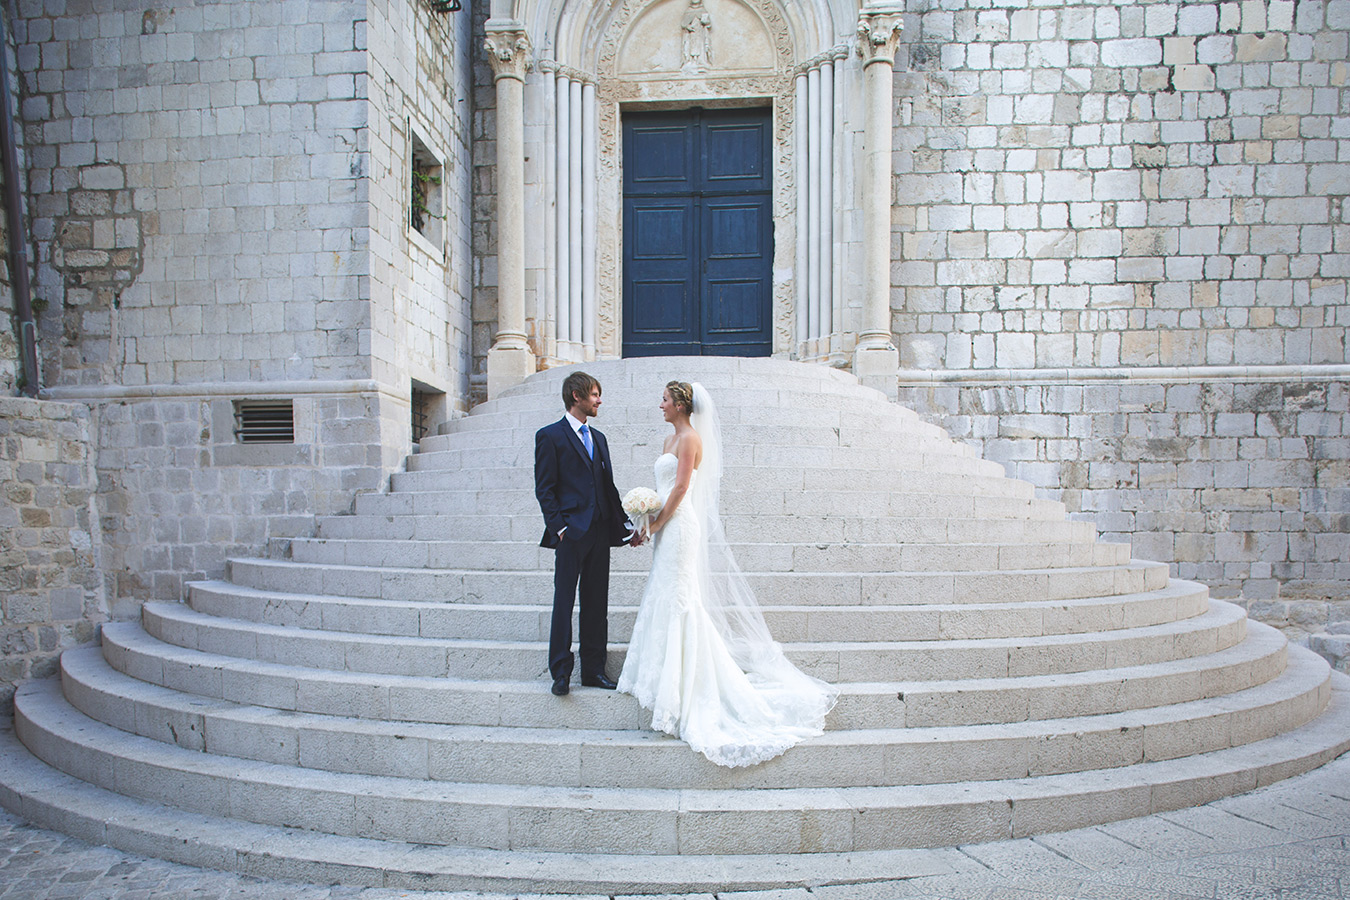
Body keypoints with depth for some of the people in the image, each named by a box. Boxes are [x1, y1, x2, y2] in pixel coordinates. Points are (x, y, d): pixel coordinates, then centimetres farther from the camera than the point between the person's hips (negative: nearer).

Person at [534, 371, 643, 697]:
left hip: (600, 532, 7)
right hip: (571, 533, -6)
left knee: (597, 603, 9)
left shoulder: (598, 438, 18)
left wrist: (626, 526, 14)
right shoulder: (550, 436, -2)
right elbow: (544, 489, -6)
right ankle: (560, 673, 6)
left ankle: (593, 670, 17)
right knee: (564, 601, -2)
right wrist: (559, 528, -14)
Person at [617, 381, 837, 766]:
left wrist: (657, 522, -12)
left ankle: (681, 686, 2)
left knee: (677, 599, -5)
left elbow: (680, 488, -18)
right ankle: (667, 674, 22)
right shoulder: (671, 439, 17)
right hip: (667, 528, 10)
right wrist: (650, 523, 7)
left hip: (679, 526, -10)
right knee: (666, 599, 13)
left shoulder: (690, 438, -11)